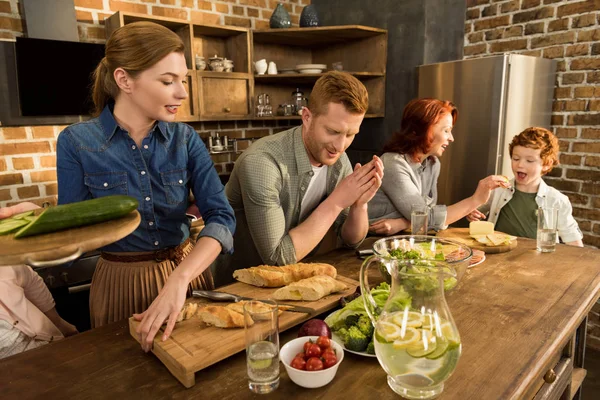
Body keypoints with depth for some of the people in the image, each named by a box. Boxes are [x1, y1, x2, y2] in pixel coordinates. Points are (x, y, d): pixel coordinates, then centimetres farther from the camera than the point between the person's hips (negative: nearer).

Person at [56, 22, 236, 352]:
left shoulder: (185, 139, -7)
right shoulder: (76, 142, -11)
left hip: (187, 272, 2)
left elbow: (221, 216, -17)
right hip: (120, 284, -2)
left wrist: (179, 279, -31)